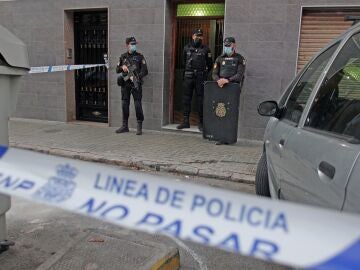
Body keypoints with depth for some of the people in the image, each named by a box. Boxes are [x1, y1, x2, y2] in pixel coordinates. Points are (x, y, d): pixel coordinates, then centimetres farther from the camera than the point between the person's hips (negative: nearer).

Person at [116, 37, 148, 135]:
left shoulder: (140, 57, 3)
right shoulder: (123, 57, 12)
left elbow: (144, 71, -3)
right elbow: (117, 70, 15)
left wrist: (136, 77, -17)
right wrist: (122, 67, -7)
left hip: (136, 83, -4)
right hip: (125, 84, 4)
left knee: (137, 105, -7)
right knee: (124, 104, 7)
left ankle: (139, 127, -1)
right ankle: (125, 126, 17)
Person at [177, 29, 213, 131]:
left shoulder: (205, 49, 1)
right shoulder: (187, 48, 10)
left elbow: (209, 64, 8)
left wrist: (203, 73, 11)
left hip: (200, 77, -3)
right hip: (188, 77, 3)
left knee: (200, 99, 0)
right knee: (186, 98, 3)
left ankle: (201, 122, 5)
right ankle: (185, 121, 9)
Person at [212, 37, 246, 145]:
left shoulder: (240, 59, 4)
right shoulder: (220, 58, 15)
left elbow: (240, 75, -7)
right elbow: (214, 74, 9)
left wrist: (227, 80, -22)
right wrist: (218, 80, -14)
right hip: (220, 88, 3)